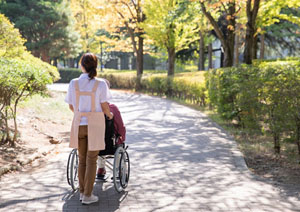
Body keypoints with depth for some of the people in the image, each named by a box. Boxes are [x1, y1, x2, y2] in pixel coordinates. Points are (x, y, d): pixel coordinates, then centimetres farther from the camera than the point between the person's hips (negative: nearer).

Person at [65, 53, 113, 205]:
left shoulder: (74, 83, -3)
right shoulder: (100, 84, -11)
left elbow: (71, 107, 5)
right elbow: (105, 107, -9)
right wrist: (110, 115, 14)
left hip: (79, 124, 3)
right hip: (95, 124, -3)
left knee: (82, 159, 15)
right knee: (91, 161, 5)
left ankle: (82, 192, 23)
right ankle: (87, 196, 7)